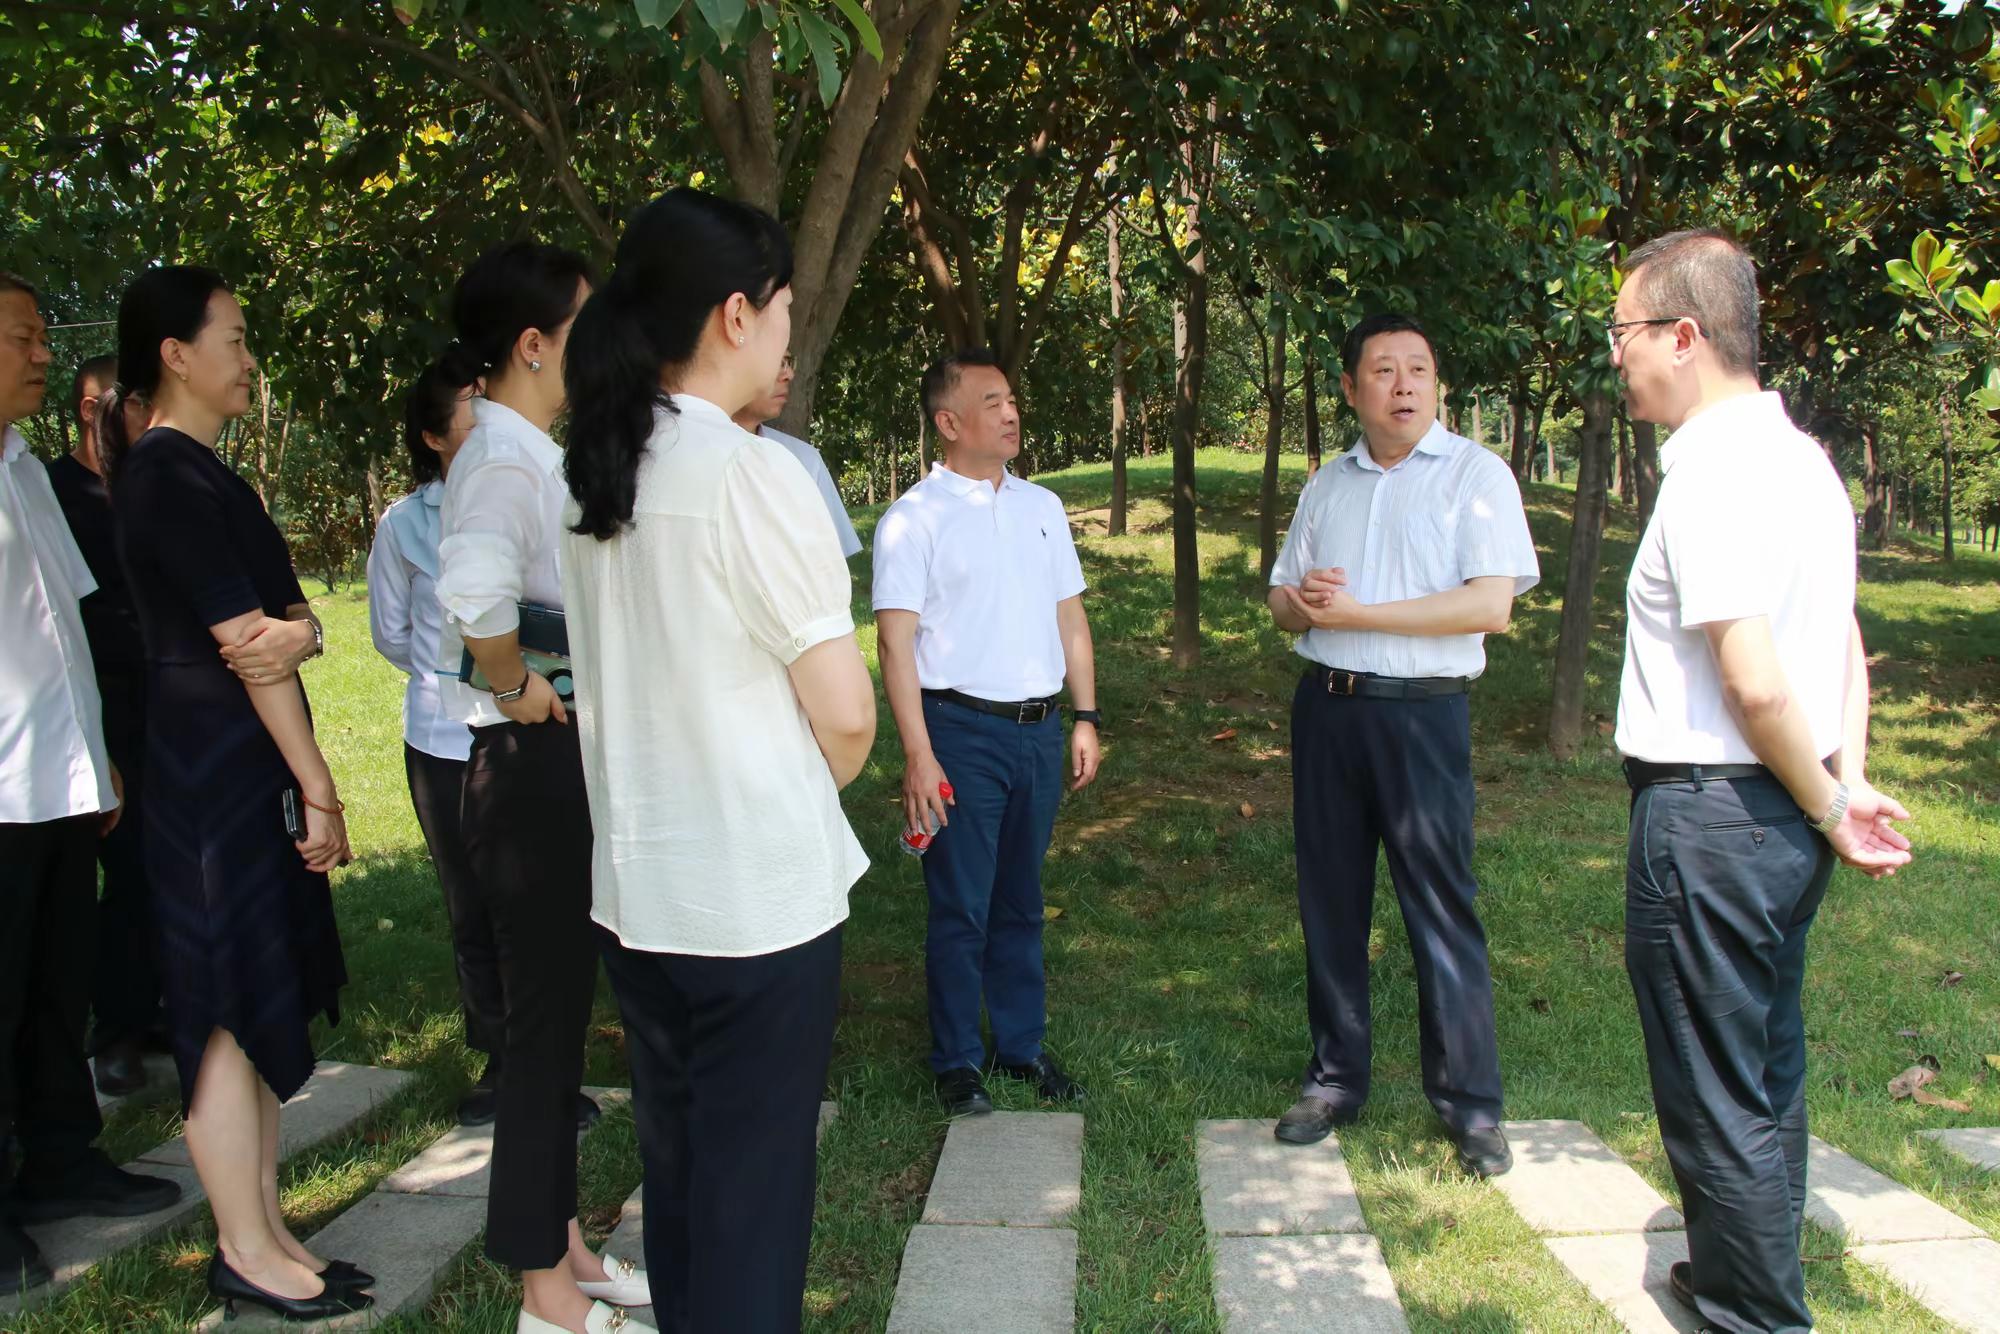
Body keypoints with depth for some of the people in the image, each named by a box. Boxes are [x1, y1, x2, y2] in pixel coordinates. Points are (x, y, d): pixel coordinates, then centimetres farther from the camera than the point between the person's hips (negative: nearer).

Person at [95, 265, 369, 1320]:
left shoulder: (195, 471, 15)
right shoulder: (168, 477, -14)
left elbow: (280, 619, 9)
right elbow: (247, 649, -16)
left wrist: (294, 631, -15)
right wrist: (319, 789, -14)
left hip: (243, 768, 10)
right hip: (211, 767, -10)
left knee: (258, 1005, 13)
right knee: (230, 1008, -1)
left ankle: (263, 1232, 23)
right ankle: (245, 1253, 11)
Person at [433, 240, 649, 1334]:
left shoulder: (533, 454, 13)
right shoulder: (504, 455, -18)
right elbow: (474, 589, -39)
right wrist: (515, 689, -24)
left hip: (566, 763, 10)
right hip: (532, 764, -10)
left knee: (561, 1010, 18)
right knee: (541, 1019, 1)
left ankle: (561, 1245, 34)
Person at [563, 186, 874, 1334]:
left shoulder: (595, 475, 5)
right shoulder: (753, 473, -16)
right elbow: (847, 714, -15)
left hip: (632, 885, 7)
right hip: (759, 894, -7)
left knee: (675, 1165, 20)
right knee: (755, 1191, 7)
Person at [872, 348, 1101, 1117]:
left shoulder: (1042, 507, 12)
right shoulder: (914, 519, -6)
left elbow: (1071, 618, 16)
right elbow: (896, 641, -11)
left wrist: (1084, 718, 10)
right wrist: (918, 753, -16)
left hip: (1040, 730, 5)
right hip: (963, 729, -5)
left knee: (1020, 902, 15)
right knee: (960, 909, 3)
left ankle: (1021, 1045, 27)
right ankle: (956, 1062, 17)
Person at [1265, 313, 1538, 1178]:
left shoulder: (1475, 474, -2)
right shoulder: (1327, 487, 14)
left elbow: (1491, 603, -14)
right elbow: (1282, 604, 19)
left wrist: (1355, 611, -14)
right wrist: (1301, 601, -7)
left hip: (1422, 714, -5)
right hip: (1326, 709, 5)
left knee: (1441, 906, -2)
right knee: (1330, 902, 10)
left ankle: (1470, 1104, 10)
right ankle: (1336, 1079, 23)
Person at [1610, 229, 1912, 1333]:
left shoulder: (1712, 470, -19)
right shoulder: (1799, 454, 11)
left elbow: (1755, 681, -24)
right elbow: (1846, 647, 15)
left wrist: (1827, 808, -11)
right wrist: (1846, 783, 8)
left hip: (1709, 815, -10)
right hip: (1784, 817, 10)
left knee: (1715, 1097, 4)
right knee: (1767, 1070, 23)